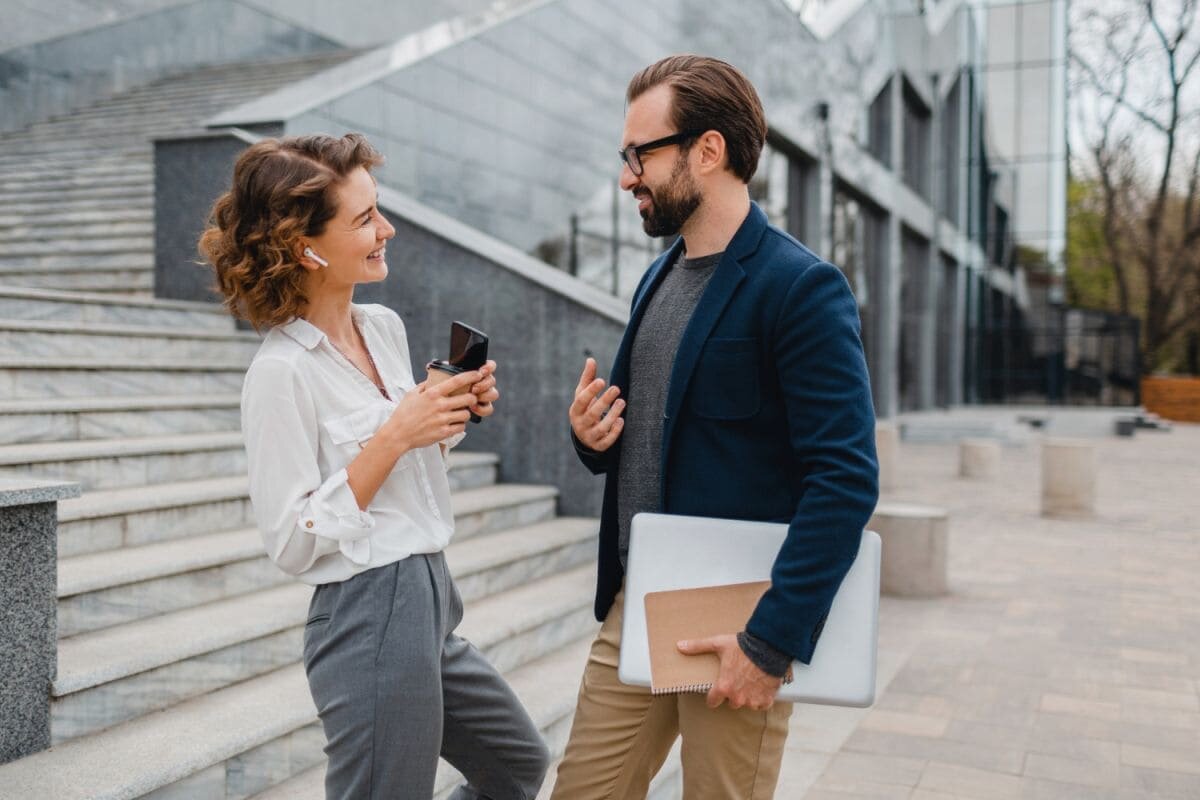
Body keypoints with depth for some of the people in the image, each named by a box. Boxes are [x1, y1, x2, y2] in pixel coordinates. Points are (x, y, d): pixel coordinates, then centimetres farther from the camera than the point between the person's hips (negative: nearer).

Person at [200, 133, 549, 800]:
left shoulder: (386, 327, 5)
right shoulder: (282, 374, -18)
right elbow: (292, 543, -18)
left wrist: (455, 415, 0)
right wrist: (392, 437, -23)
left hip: (430, 603, 9)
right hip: (370, 616, -8)